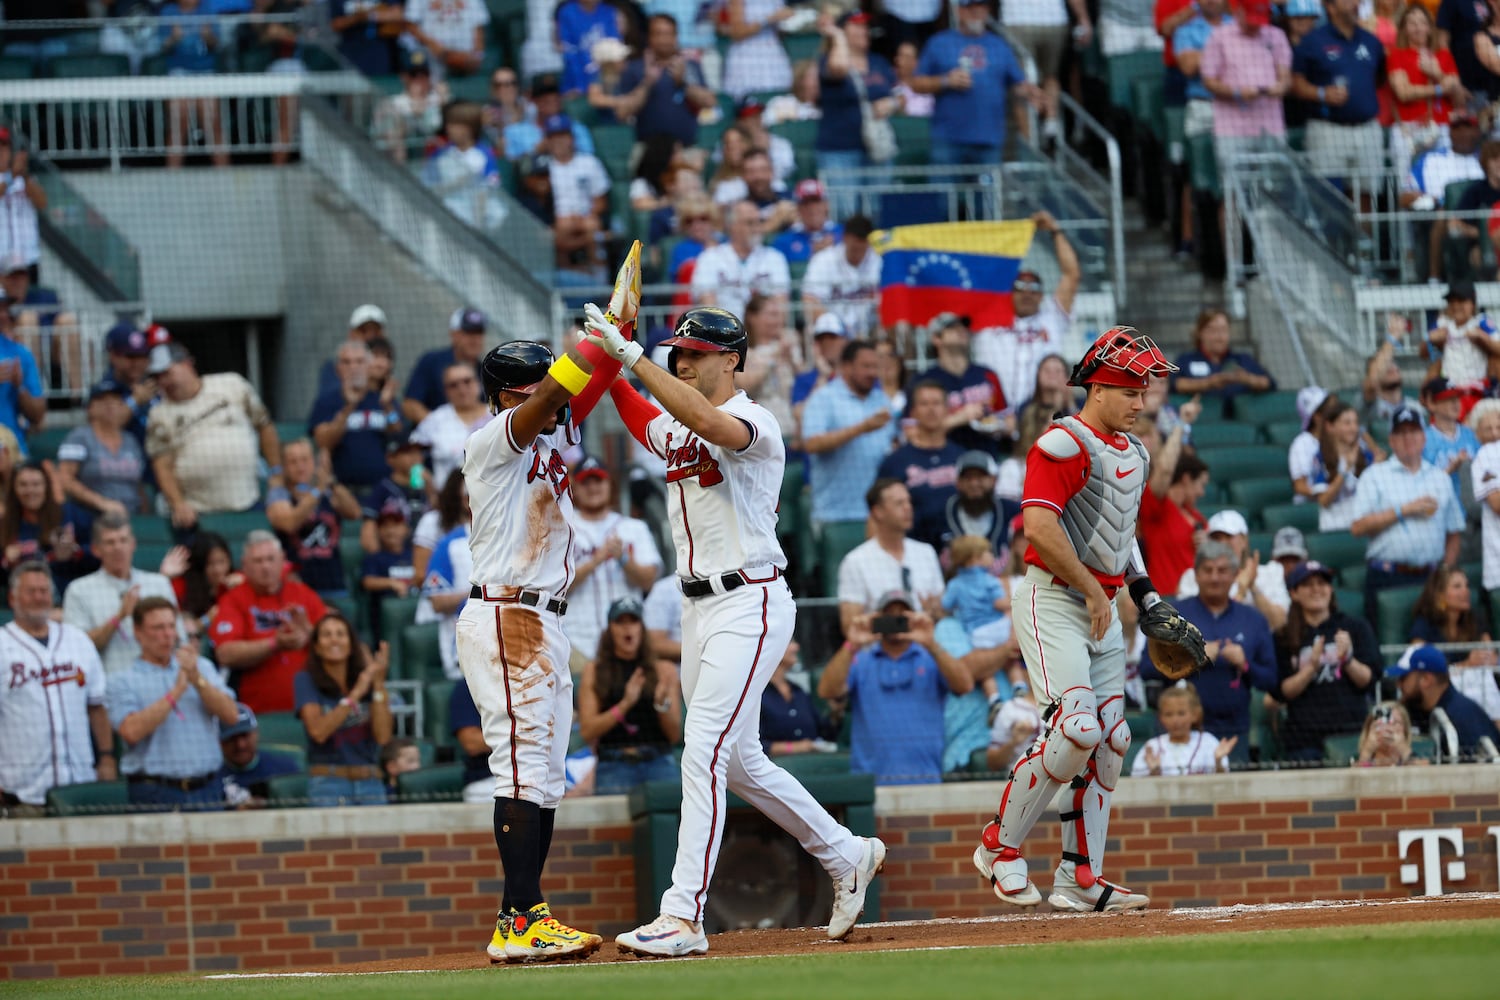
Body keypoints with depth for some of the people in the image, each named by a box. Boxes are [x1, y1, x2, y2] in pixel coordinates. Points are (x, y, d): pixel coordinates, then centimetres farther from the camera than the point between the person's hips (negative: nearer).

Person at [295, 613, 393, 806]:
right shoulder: (307, 680, 2)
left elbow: (383, 736, -3)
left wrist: (378, 684, -7)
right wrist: (355, 695, -17)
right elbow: (318, 731, -13)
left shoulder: (366, 678, 8)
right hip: (328, 784, -3)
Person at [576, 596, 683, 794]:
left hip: (658, 764, 1)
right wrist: (624, 705, -12)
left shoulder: (664, 670, 12)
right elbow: (587, 732, 0)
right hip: (614, 768, -1)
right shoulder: (593, 671, 11)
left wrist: (662, 704, -11)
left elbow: (675, 735, 9)